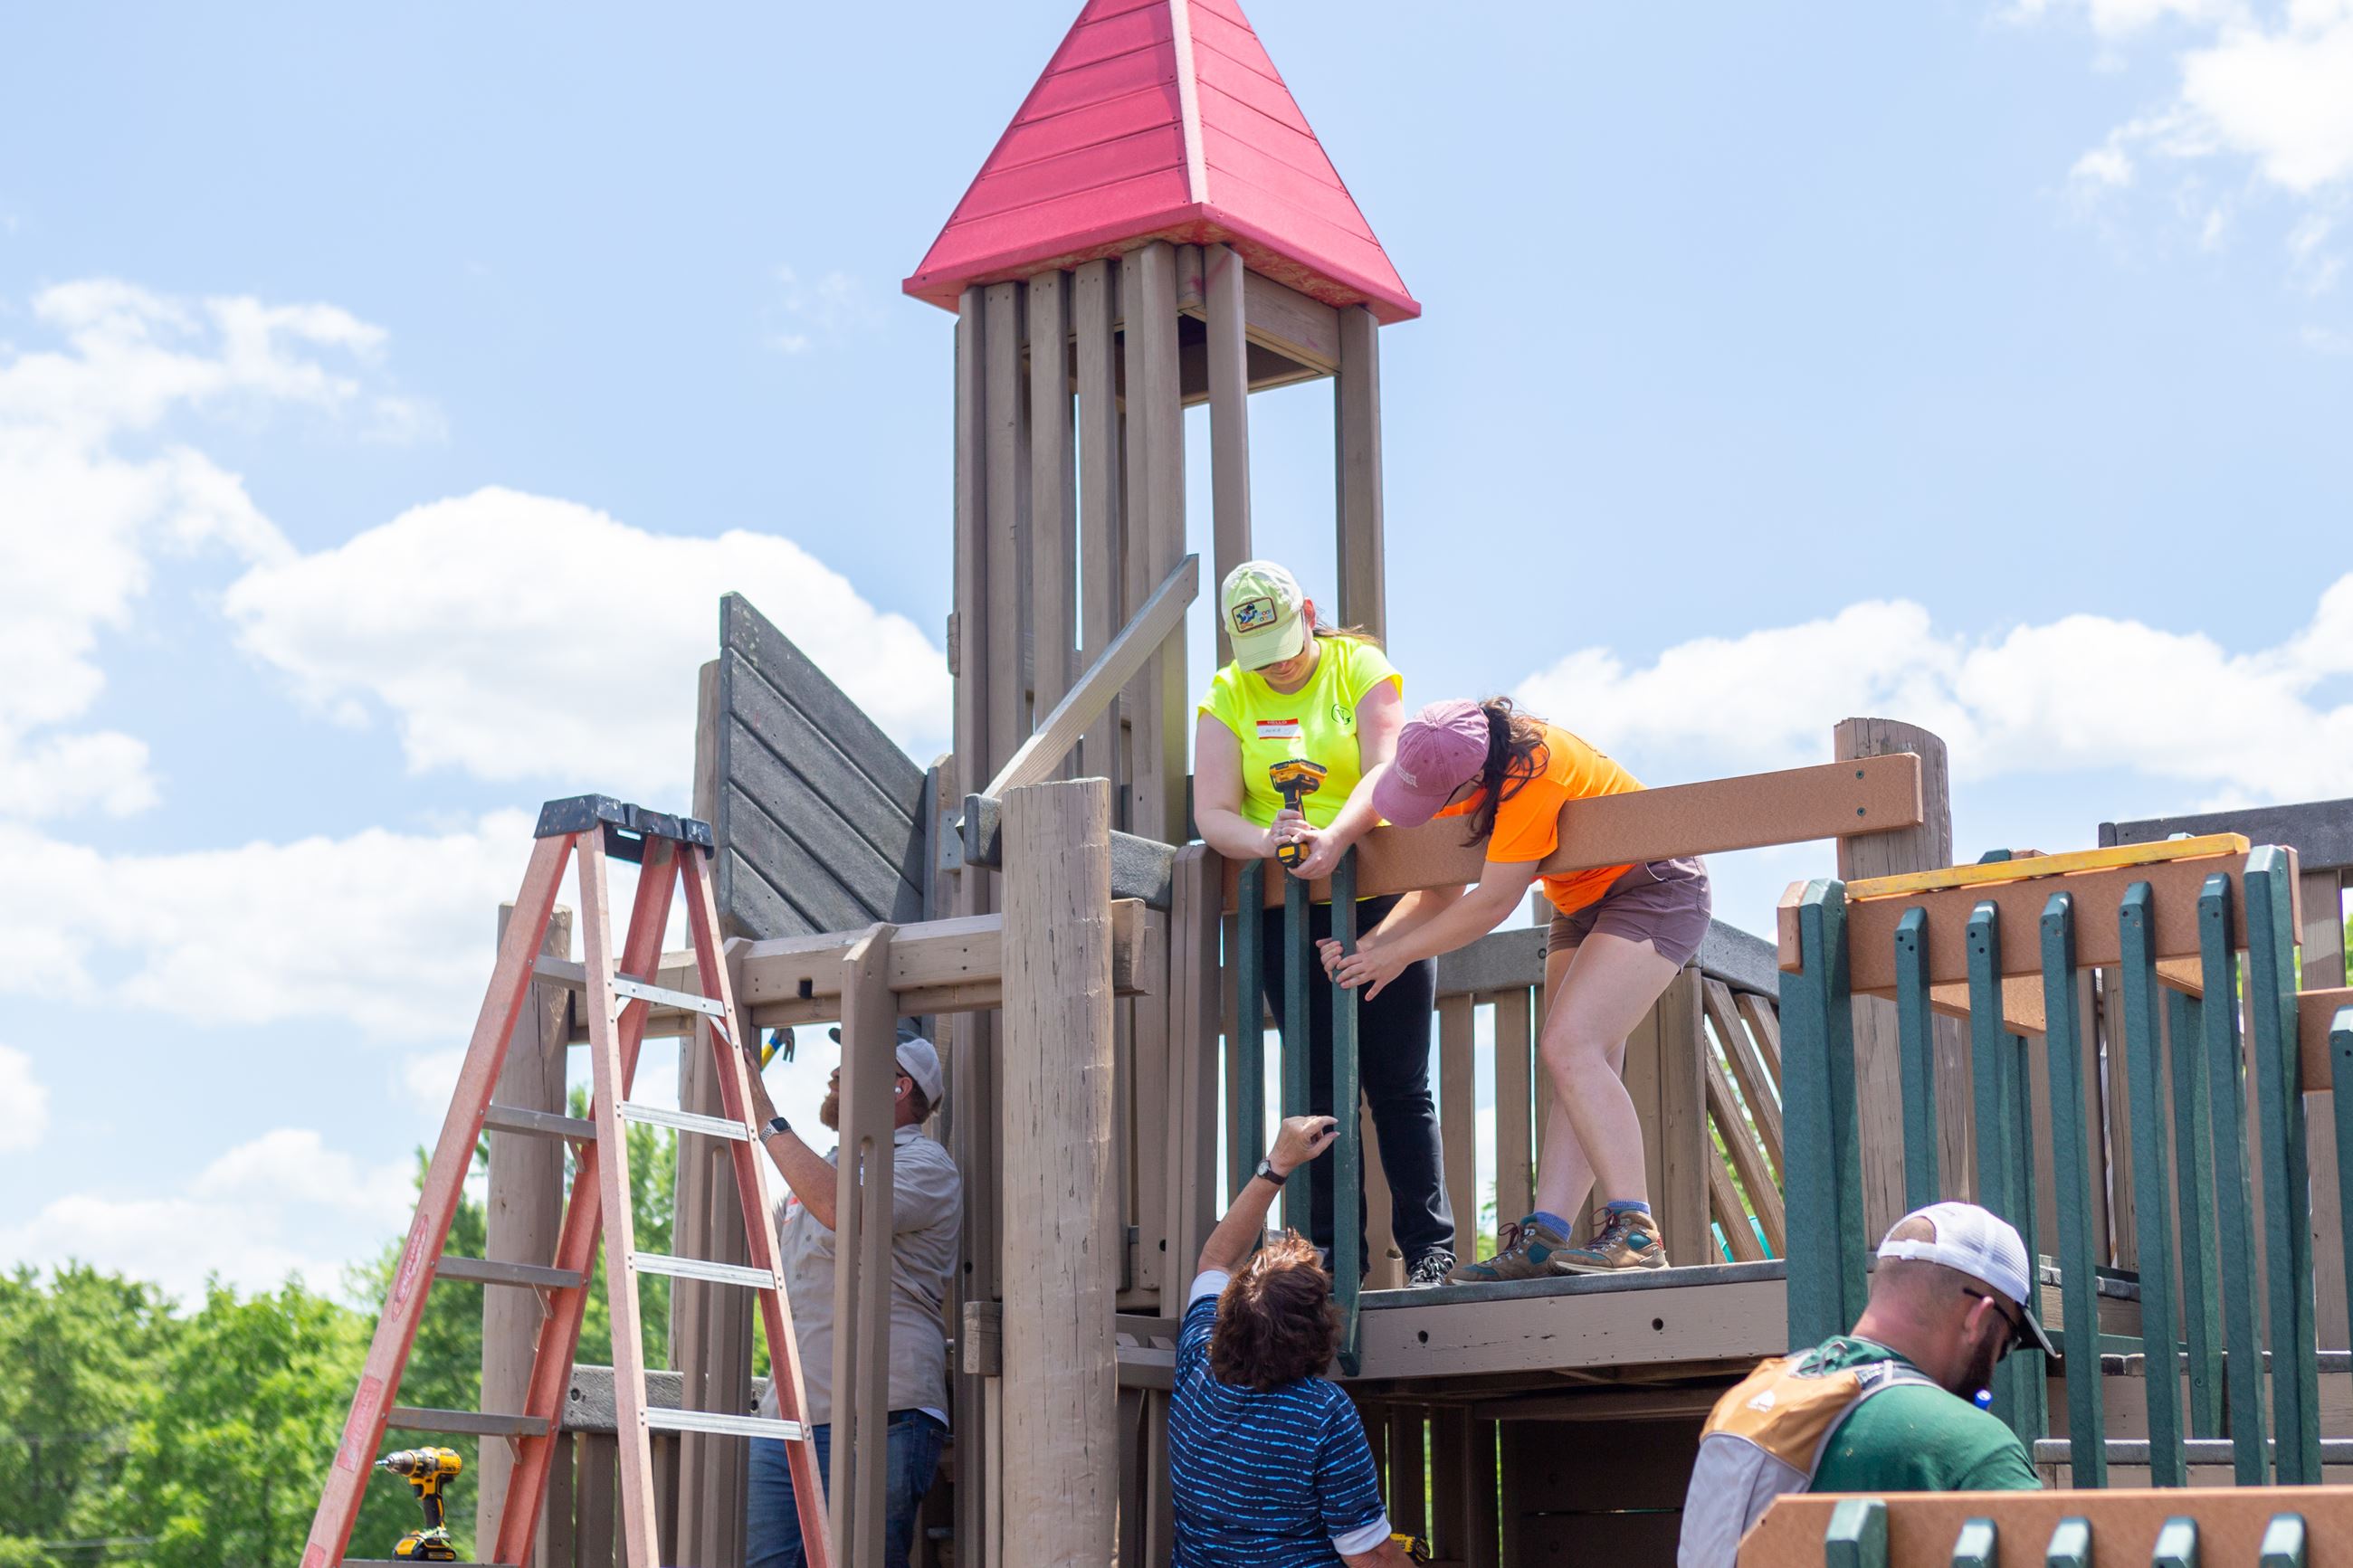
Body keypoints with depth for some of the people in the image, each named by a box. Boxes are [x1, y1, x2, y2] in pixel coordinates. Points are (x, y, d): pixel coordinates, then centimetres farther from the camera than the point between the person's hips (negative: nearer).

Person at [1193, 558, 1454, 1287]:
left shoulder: (1361, 668, -2)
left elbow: (1385, 774, -16)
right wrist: (1266, 840, -28)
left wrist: (1335, 838, -36)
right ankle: (1334, 1250, 5)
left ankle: (1430, 1247, 3)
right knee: (1320, 1085, 1)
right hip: (1287, 910, 2)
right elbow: (1212, 814, -6)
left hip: (1378, 895, -1)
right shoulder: (1228, 697, 3)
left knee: (1400, 1085, -1)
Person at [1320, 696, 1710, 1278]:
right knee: (1580, 1065, 0)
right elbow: (1441, 893, 1)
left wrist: (1396, 954, -19)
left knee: (1569, 1047, -22)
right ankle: (1544, 1236, -7)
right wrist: (1367, 946, -13)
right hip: (1583, 903, 10)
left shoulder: (1531, 775, -33)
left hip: (1654, 888, -9)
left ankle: (1633, 1232, -28)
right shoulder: (1451, 761, -5)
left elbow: (1493, 902, -29)